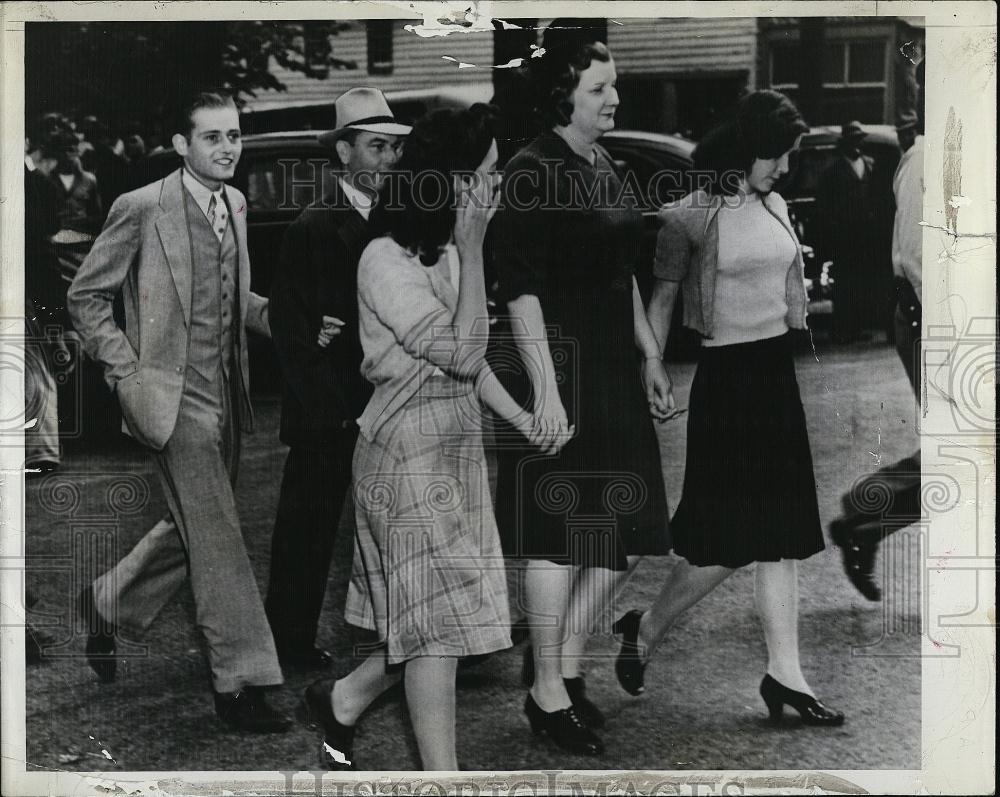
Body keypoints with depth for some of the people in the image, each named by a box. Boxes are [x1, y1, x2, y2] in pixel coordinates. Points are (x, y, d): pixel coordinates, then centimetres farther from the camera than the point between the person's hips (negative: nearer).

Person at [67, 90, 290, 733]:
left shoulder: (235, 204, 10)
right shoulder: (142, 209, -10)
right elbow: (86, 296, -3)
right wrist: (128, 373, -11)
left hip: (226, 393, 7)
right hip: (175, 394, -7)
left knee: (195, 529, 16)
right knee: (217, 536, -7)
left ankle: (109, 605, 39)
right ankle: (241, 681, 0)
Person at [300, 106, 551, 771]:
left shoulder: (448, 253, 9)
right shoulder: (387, 260, -17)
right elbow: (462, 351, -21)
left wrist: (523, 419, 6)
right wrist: (473, 250, -21)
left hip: (458, 445, 9)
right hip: (410, 450, -9)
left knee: (434, 618, 13)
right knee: (439, 620, -3)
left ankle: (342, 701, 32)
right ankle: (442, 772, 7)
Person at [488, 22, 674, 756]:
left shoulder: (605, 167, 12)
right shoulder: (531, 172, -12)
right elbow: (521, 289, -17)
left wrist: (650, 357, 18)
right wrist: (546, 387, -21)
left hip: (614, 370, 8)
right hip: (558, 366, -8)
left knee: (626, 533, 11)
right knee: (560, 533, 1)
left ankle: (568, 664, 27)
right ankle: (548, 695, 15)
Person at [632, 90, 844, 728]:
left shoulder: (776, 208, 10)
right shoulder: (689, 217, -9)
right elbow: (662, 301, -3)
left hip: (780, 374, 7)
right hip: (726, 377, -7)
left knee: (782, 533, 7)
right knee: (728, 541, -4)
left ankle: (785, 674, 13)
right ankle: (647, 630, 19)